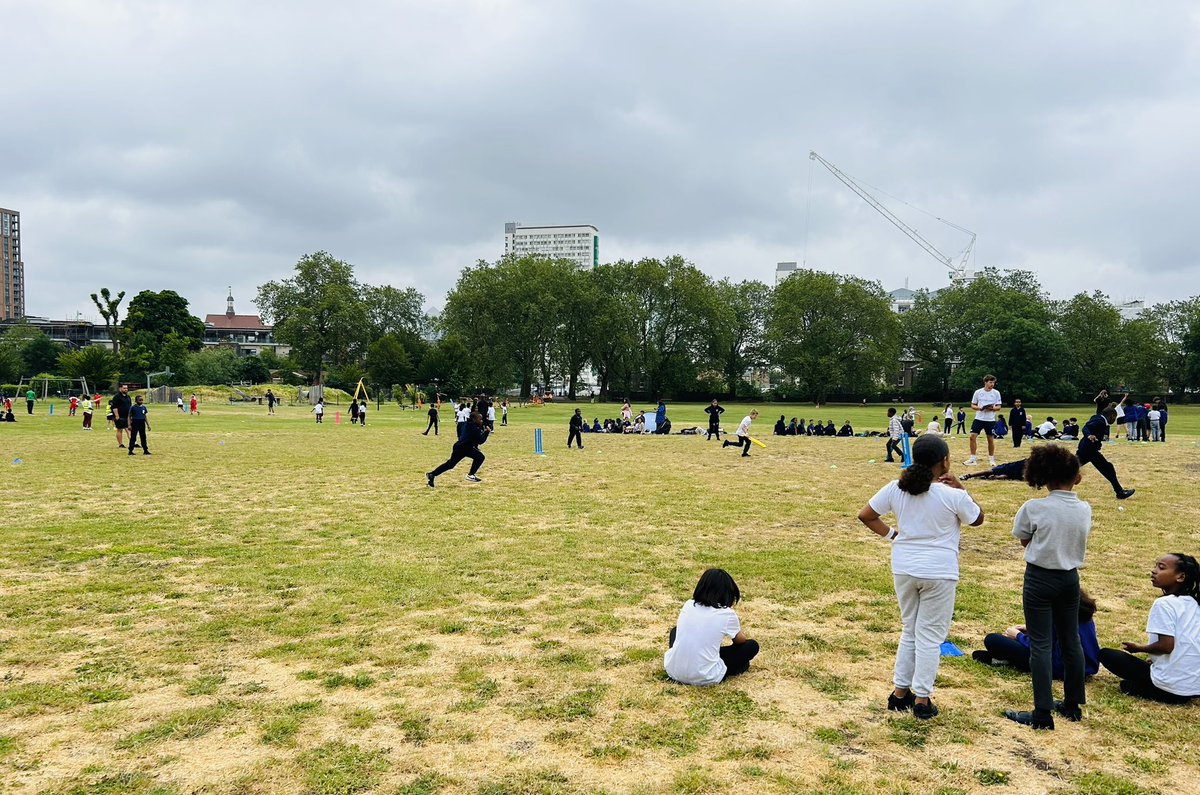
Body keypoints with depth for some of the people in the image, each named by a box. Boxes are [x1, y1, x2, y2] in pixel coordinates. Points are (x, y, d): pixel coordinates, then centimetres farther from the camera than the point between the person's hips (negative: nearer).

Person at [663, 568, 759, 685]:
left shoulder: (688, 605, 4)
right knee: (752, 645, 11)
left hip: (673, 671, 4)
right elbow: (741, 640, 14)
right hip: (704, 679, -3)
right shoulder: (727, 615, -7)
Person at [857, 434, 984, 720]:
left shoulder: (896, 488, -3)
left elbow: (865, 515, 1)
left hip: (904, 569, 4)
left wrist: (891, 534, 6)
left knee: (909, 631, 20)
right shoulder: (953, 495, -13)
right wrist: (961, 488, -1)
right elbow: (978, 519, 5)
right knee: (930, 636, 8)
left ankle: (900, 692, 25)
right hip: (939, 572, -4)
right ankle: (922, 699, 14)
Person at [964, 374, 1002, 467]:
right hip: (979, 418, 0)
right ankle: (972, 459, -1)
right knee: (973, 436, -8)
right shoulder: (978, 392, 1)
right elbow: (973, 405, 6)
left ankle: (991, 459, 21)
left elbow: (998, 407, 1)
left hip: (990, 420, 0)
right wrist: (980, 408, -14)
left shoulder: (996, 393, 0)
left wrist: (992, 408, -19)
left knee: (991, 439, 6)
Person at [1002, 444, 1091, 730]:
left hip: (1040, 579, -5)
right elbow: (1079, 540, 9)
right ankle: (1073, 705, 30)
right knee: (1071, 641, 17)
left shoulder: (1034, 508, -18)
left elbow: (1024, 540, -4)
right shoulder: (1085, 509, -3)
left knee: (1041, 645, 0)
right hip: (1070, 578, 5)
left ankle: (1042, 715, 3)